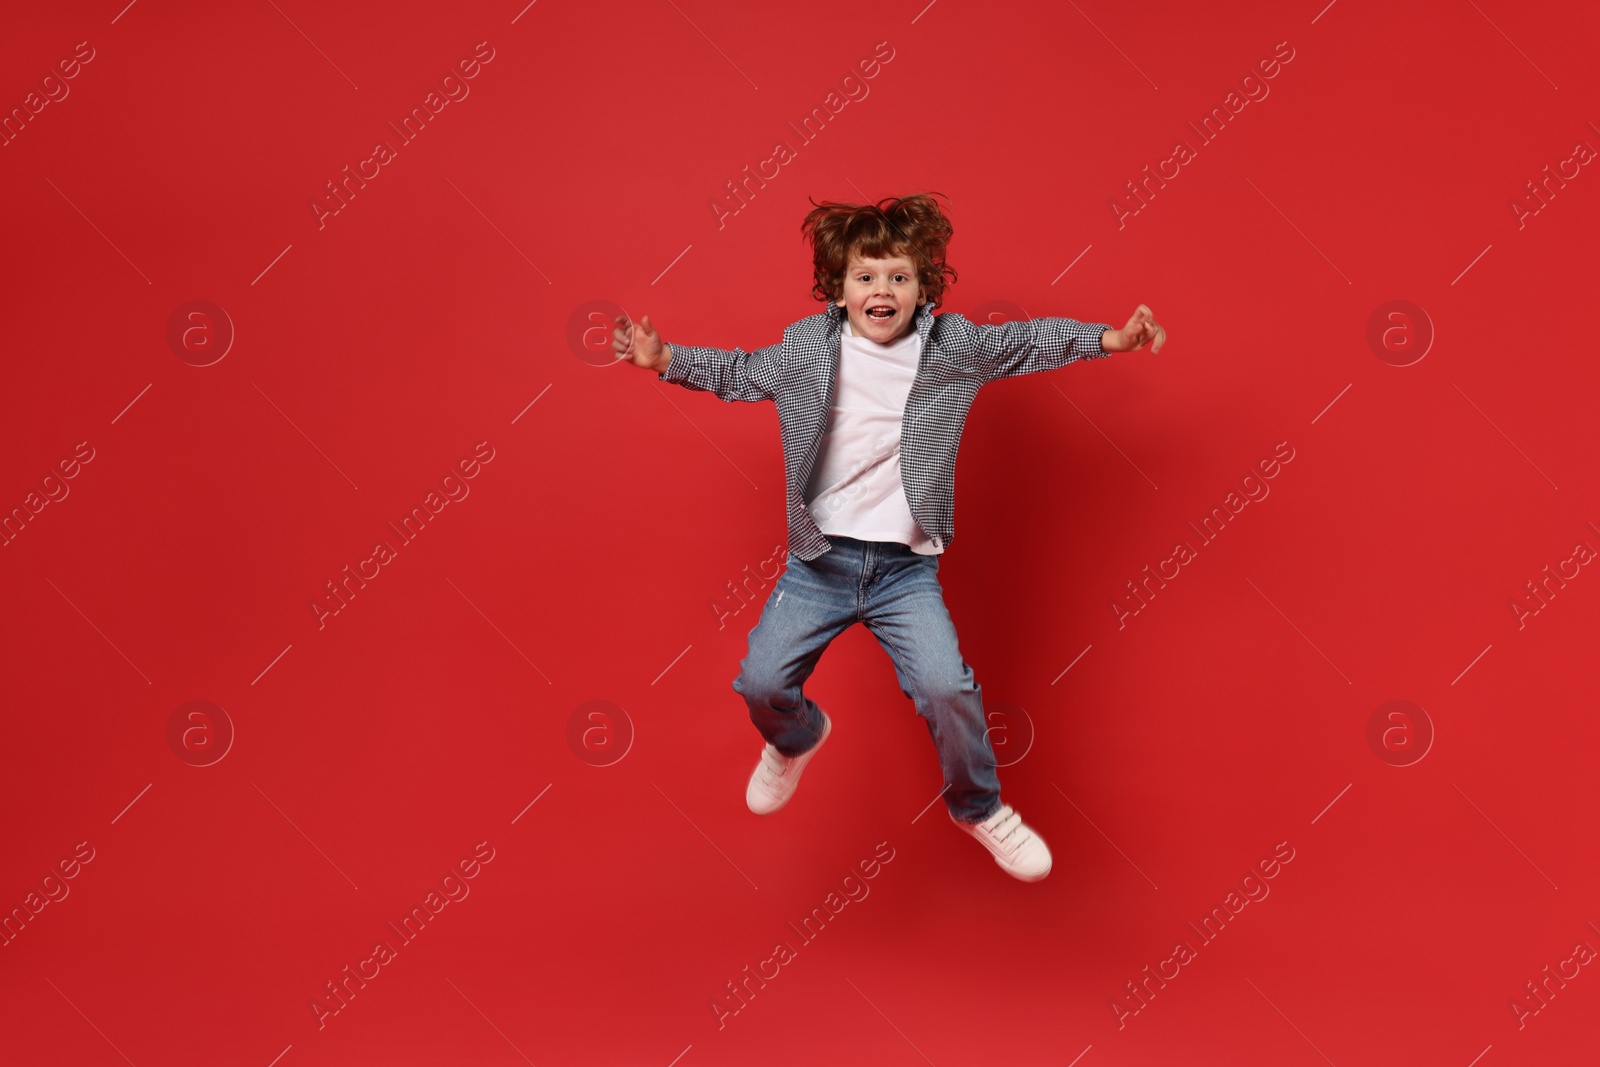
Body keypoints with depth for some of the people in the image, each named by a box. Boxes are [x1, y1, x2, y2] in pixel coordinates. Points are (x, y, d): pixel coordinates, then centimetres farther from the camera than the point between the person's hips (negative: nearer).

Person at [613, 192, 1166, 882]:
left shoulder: (953, 344, 0)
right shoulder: (806, 345, 1)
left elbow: (1026, 342, 13)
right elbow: (742, 373, 16)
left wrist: (1108, 338, 6)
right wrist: (664, 359, 8)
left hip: (906, 566, -1)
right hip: (819, 559, 1)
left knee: (947, 688, -17)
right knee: (761, 682, -5)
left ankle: (978, 806, 15)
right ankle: (798, 738, 35)